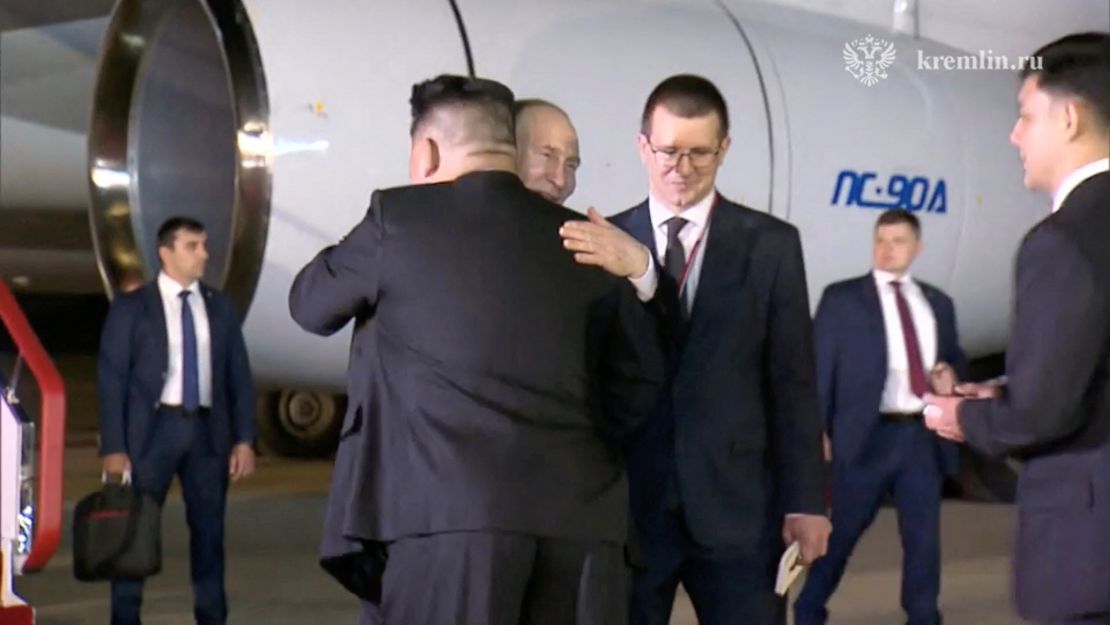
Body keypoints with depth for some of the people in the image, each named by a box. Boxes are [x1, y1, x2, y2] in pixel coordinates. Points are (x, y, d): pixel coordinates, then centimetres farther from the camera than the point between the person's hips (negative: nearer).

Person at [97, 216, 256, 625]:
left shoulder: (220, 307, 9)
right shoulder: (131, 308, -1)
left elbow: (239, 376, 9)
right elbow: (111, 379, -3)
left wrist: (244, 438, 2)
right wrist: (113, 448, -10)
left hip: (208, 431, 3)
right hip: (154, 427, -3)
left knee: (209, 530, 9)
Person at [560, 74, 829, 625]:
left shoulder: (771, 244, 4)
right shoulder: (607, 243, 5)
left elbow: (792, 380, 3)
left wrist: (804, 500, -1)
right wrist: (637, 271, -26)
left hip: (736, 503, 0)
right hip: (629, 502, 1)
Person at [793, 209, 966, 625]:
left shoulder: (937, 302, 14)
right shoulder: (842, 298, 2)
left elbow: (954, 357, 22)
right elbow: (819, 367, -2)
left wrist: (950, 374, -3)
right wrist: (817, 431, -11)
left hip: (923, 436, 4)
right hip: (868, 435, -4)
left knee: (924, 535, 10)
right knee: (841, 532, 3)